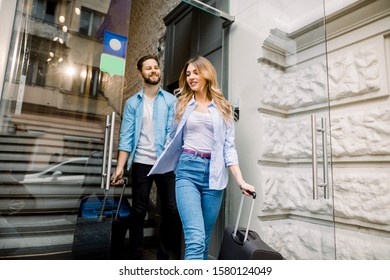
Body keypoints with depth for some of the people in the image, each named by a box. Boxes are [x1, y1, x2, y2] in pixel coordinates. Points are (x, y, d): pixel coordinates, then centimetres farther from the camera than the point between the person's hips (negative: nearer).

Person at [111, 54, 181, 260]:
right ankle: (136, 255, 25)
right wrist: (120, 165, -9)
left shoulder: (171, 100, 6)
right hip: (141, 163, 0)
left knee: (171, 210, 3)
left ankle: (164, 256, 22)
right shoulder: (132, 103, 8)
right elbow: (126, 135, 1)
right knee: (139, 211, 9)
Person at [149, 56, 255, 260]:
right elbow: (173, 141, 21)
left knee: (204, 240, 9)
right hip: (187, 170, 0)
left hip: (213, 173, 1)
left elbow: (229, 147, 6)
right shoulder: (183, 105, 14)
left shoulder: (223, 108, 11)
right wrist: (158, 170, 22)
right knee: (195, 239, -13)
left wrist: (240, 181, -3)